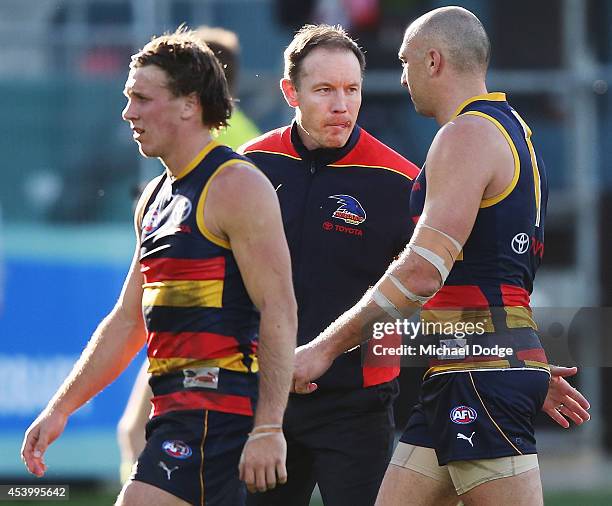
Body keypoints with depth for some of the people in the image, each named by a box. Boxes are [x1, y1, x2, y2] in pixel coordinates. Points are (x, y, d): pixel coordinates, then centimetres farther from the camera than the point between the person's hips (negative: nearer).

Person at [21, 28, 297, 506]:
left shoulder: (236, 187, -9)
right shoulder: (156, 197, 19)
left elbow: (280, 312, -16)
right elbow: (127, 321, 25)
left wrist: (268, 429, -22)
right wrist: (60, 409, 21)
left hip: (216, 409, -9)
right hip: (177, 412, 9)